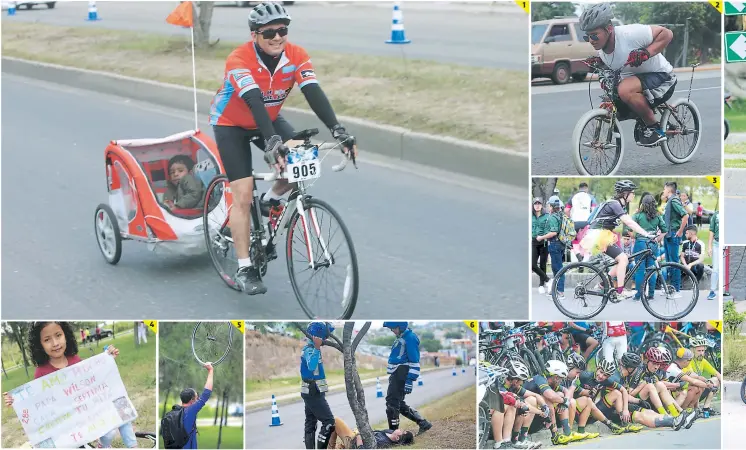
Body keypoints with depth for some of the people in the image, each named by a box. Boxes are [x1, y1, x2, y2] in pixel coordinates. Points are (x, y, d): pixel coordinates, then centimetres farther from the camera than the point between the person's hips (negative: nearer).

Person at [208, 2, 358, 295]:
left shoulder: (296, 56, -20)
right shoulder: (239, 60, -32)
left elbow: (314, 93, -30)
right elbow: (254, 102, -44)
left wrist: (338, 130, -43)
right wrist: (272, 142, -57)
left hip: (269, 120, 5)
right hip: (231, 124, -5)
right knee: (243, 194, -13)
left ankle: (270, 201, 12)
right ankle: (244, 269, -5)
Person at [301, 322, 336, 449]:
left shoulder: (311, 347, 9)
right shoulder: (309, 349, -21)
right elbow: (311, 366, -41)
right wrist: (317, 348, -49)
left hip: (311, 392, 10)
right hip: (314, 392, -10)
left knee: (310, 423, 13)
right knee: (329, 422, -9)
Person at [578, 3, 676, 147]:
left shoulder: (630, 34, -27)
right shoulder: (601, 50, -3)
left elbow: (667, 33, -20)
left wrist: (646, 53, -32)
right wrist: (598, 63, -4)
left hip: (661, 77, -8)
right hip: (635, 79, 8)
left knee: (625, 89, -35)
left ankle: (654, 128, -17)